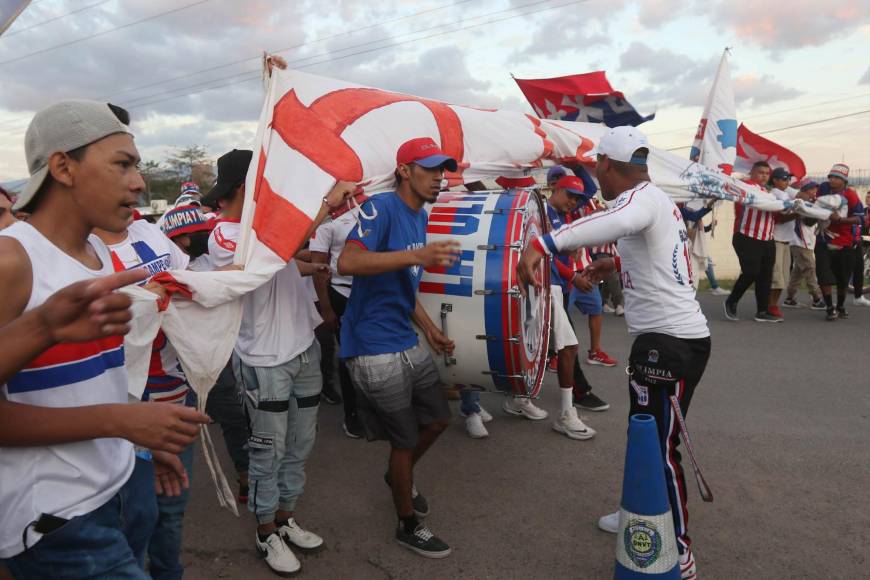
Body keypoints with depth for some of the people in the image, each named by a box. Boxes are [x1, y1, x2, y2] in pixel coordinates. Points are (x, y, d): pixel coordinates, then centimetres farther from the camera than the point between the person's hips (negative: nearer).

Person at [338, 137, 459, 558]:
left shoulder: (420, 217, 14)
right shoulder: (381, 207, -15)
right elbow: (347, 262, -31)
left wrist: (430, 329, 17)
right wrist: (416, 255, -36)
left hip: (408, 344, 9)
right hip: (375, 349, -9)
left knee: (438, 418, 18)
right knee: (405, 440, 5)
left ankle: (399, 476, 47)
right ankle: (408, 526, 28)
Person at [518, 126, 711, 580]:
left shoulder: (643, 197, -16)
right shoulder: (656, 198, 14)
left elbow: (618, 222, -41)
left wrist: (542, 244, -48)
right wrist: (617, 264, 33)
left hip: (670, 342, -10)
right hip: (666, 338, 10)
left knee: (660, 448, 0)